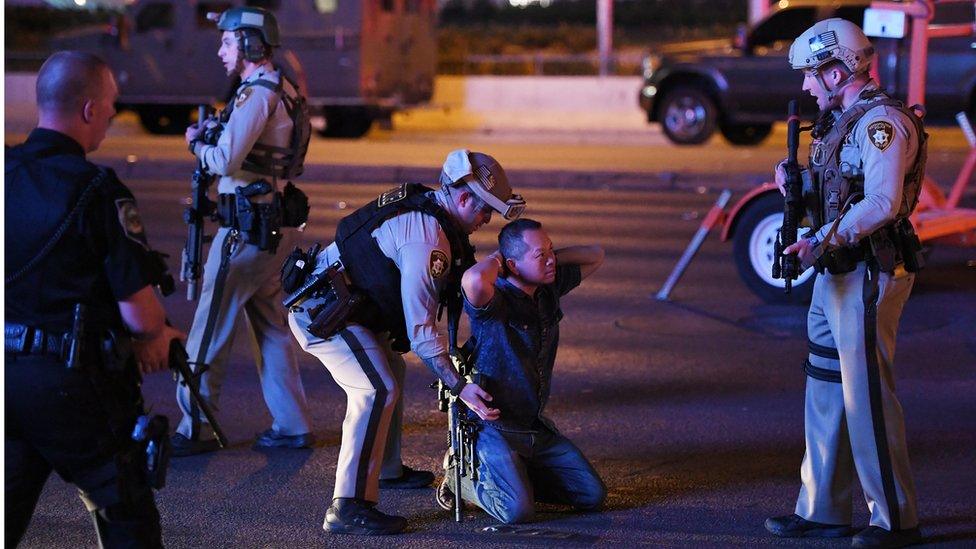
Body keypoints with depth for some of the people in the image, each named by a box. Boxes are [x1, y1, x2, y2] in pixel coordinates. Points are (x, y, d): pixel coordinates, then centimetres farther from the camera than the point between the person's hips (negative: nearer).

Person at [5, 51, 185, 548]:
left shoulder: (7, 173, 1)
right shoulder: (100, 193, -16)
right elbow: (140, 315, -17)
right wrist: (155, 336, 7)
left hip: (8, 375, 6)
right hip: (73, 385, -6)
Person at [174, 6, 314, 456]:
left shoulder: (257, 94, -16)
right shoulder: (283, 91, 14)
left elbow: (226, 161, -23)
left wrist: (198, 145, -4)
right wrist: (214, 137, 6)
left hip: (247, 229, -10)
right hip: (275, 227, 10)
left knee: (211, 327, -1)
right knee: (271, 326, 15)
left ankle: (196, 429, 5)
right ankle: (292, 426, 18)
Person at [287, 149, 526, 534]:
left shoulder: (419, 204, 7)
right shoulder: (427, 239, -24)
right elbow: (420, 327, -25)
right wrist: (459, 386, -25)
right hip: (322, 311, -11)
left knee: (390, 370, 25)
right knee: (379, 391, -20)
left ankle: (387, 470, 41)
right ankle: (347, 508, -24)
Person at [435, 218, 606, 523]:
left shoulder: (550, 287, 2)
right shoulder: (495, 300, -22)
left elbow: (595, 256, 14)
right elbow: (474, 280, -47)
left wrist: (552, 257, -2)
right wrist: (495, 260, -24)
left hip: (536, 426, 8)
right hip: (493, 427, -7)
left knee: (592, 496, 3)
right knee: (518, 511, -25)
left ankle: (516, 475, 21)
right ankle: (463, 479, 5)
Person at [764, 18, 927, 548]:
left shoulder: (883, 121, -16)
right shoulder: (843, 120, 16)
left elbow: (882, 203, -26)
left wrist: (822, 241, -27)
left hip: (869, 274, -10)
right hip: (836, 272, 10)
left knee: (867, 391, -7)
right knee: (825, 385, 13)